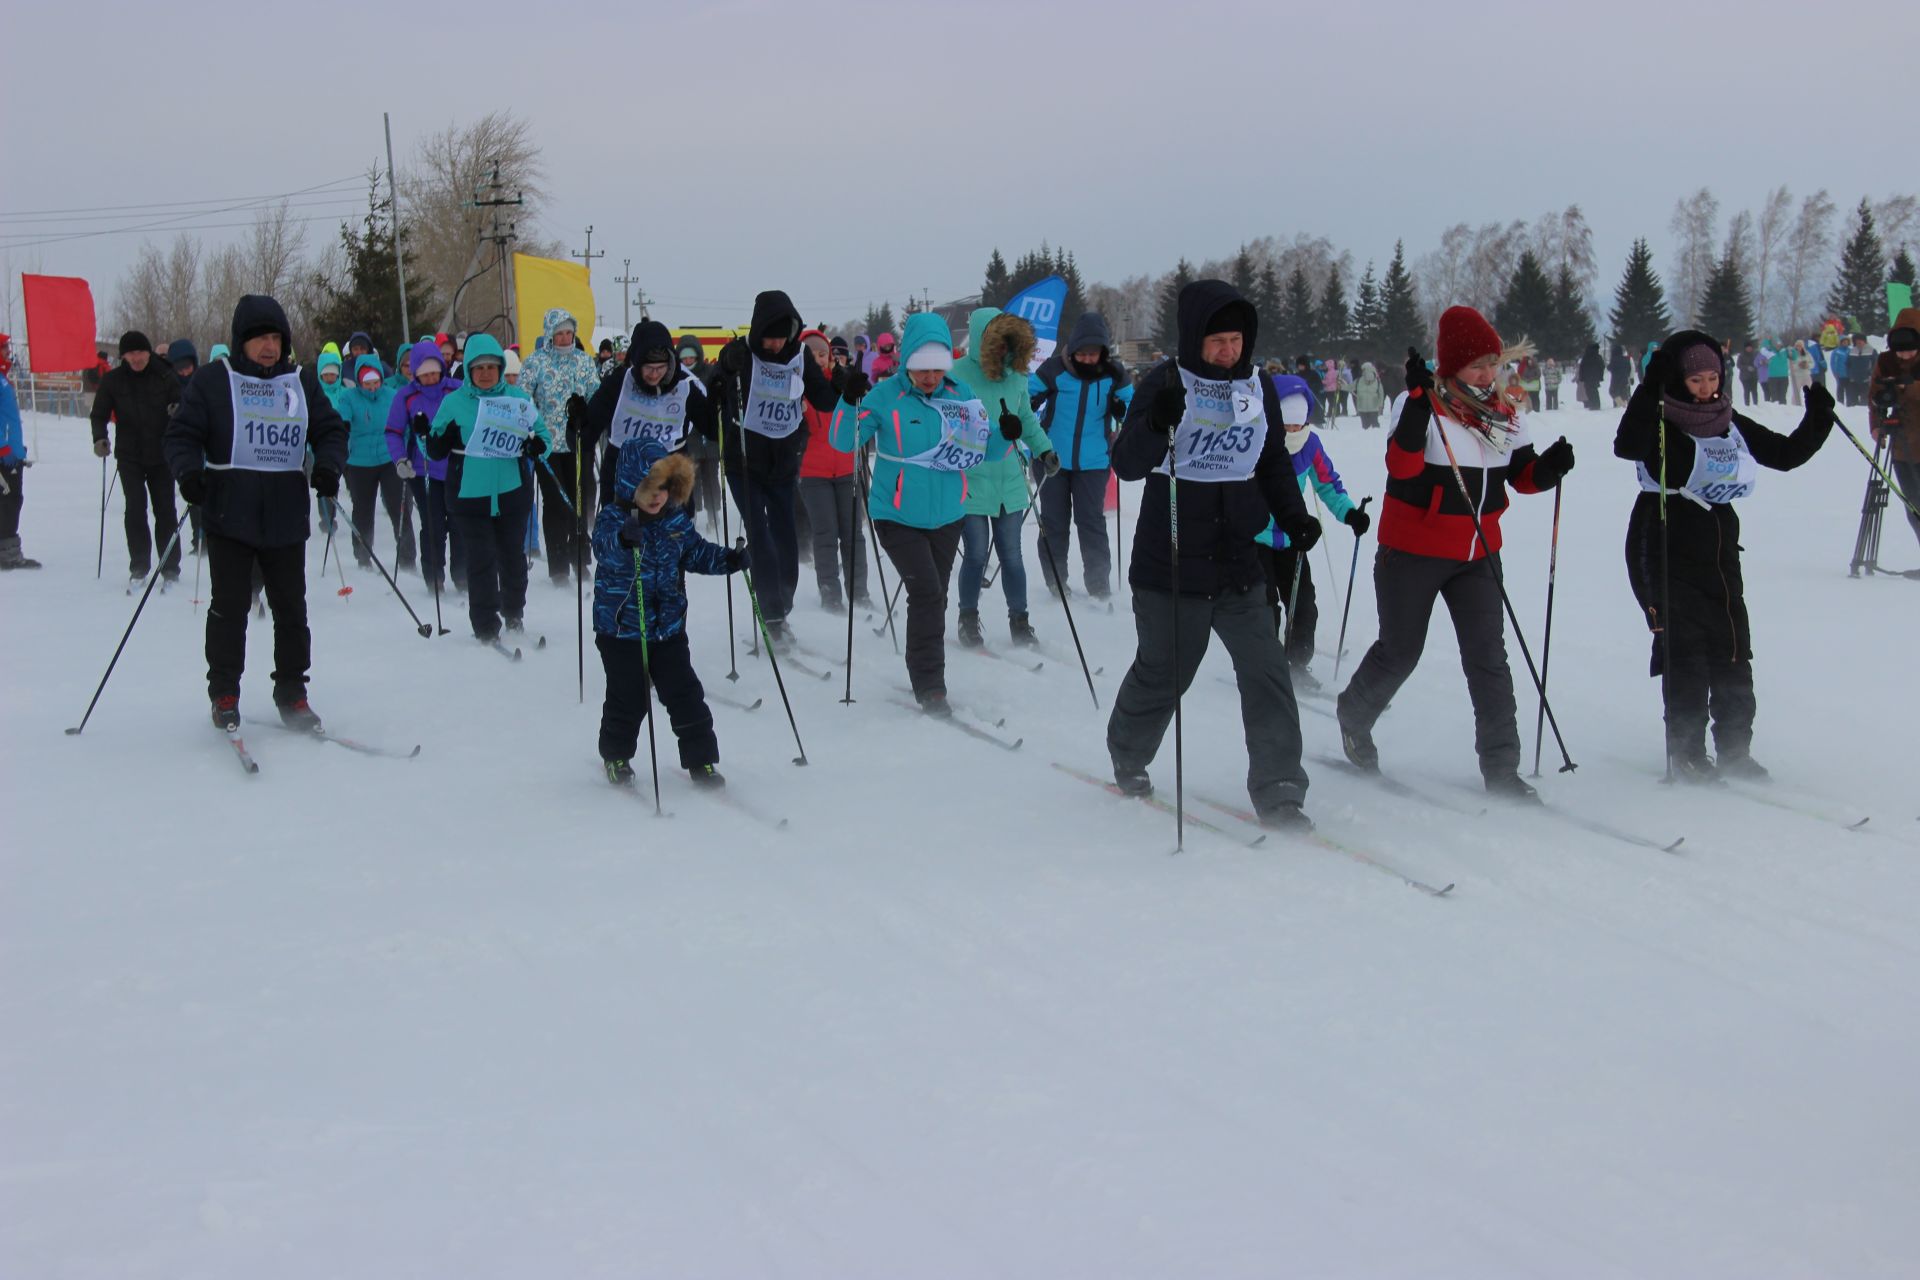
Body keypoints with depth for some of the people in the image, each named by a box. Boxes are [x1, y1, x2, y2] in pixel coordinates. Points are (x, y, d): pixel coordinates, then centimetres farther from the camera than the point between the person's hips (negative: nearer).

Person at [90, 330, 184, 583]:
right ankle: (139, 567, 2)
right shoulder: (112, 380, 0)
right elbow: (100, 413, 4)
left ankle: (170, 566, 12)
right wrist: (99, 438, -15)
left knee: (165, 509, 3)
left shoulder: (165, 376, -3)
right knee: (135, 508, -6)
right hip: (129, 456, 0)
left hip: (161, 455, 0)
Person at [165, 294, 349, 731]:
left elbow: (330, 430, 13)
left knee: (291, 609, 7)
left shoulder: (303, 383, 11)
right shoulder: (213, 381, 1)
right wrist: (188, 471, -19)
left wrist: (328, 465, -7)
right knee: (230, 608, 2)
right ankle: (224, 693, 13)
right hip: (229, 515, -3)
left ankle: (291, 692, 18)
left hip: (287, 517, 3)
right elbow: (183, 433, 0)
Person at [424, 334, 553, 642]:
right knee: (481, 561, -5)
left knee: (512, 556, 14)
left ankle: (514, 613, 35)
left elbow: (543, 432, 9)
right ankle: (485, 627, 1)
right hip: (470, 496, -2)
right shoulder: (453, 402, 1)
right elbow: (437, 451, 5)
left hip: (512, 493, 2)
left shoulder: (518, 398, 3)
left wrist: (538, 446, -13)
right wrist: (429, 436, -17)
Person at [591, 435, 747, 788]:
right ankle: (616, 758, 28)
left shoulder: (676, 520, 2)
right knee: (627, 699, 6)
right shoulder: (613, 518, -16)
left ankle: (701, 761, 14)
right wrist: (622, 539, -61)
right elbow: (603, 545, -37)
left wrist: (728, 560, -3)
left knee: (686, 696, 4)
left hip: (669, 629, 4)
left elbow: (695, 552, 15)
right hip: (620, 630, -4)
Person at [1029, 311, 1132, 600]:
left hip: (1093, 462, 0)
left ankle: (1099, 583, 5)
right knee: (1054, 520, 10)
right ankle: (1054, 578, 22)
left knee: (1092, 521, 0)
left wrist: (1123, 409, -17)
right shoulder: (1054, 369, -9)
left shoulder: (1114, 374, -4)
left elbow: (1133, 409, 5)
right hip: (1052, 458, 0)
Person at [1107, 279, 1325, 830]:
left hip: (1238, 563, 4)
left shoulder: (1259, 388, 6)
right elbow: (1127, 465, -15)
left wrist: (1293, 516, 4)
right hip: (1169, 563, -4)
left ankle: (1278, 790, -1)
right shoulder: (1164, 385, -8)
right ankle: (1129, 758, 36)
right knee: (1162, 672, 10)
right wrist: (1157, 424, -33)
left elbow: (1274, 462, 19)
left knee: (1266, 670, -6)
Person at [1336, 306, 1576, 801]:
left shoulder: (1505, 416, 5)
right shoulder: (1421, 406, -14)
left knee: (1488, 657, -3)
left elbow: (1523, 477, 10)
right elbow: (1402, 467, -29)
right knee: (1400, 652, 10)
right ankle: (1354, 718, 39)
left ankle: (1501, 768, 1)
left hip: (1477, 556, 5)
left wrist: (1550, 466, -13)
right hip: (1413, 554, -4)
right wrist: (1420, 400, -38)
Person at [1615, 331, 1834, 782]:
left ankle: (1734, 751, 16)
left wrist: (1818, 421, 7)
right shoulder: (1659, 424, -9)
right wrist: (1650, 391, -37)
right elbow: (1627, 447, -31)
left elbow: (1786, 454, 20)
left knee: (1733, 652, 6)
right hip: (1667, 551, -6)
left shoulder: (1734, 426, 10)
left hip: (1719, 550, 6)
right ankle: (1686, 753, 2)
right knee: (1685, 652, -7)